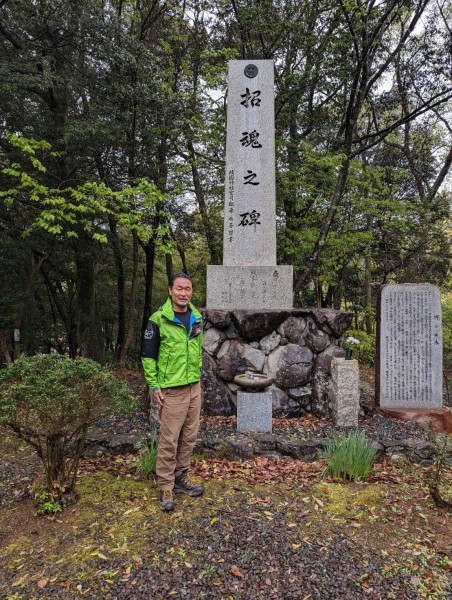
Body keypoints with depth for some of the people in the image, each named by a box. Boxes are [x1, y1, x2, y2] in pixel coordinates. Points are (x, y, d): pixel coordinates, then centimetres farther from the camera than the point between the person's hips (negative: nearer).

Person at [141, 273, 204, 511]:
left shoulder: (196, 317, 6)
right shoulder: (158, 319, -12)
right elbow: (147, 354, -8)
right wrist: (154, 386, -10)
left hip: (194, 387, 6)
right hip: (171, 389, -6)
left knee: (189, 436, 14)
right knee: (169, 440, 2)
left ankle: (181, 478, 31)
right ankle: (165, 487, 19)